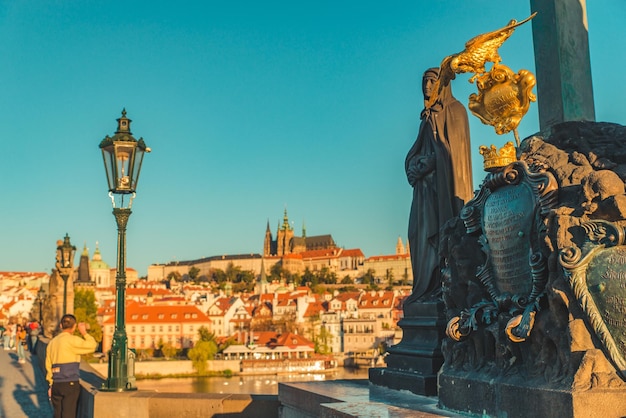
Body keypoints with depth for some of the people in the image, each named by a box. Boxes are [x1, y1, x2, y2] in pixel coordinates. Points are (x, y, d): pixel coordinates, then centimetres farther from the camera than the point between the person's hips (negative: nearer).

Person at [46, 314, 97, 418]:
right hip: (70, 384, -6)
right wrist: (84, 333, 2)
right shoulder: (72, 340, -11)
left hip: (56, 385, 6)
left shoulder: (52, 342, 10)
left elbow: (48, 365, 13)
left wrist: (51, 384, 19)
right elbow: (92, 346, -10)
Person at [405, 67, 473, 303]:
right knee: (425, 231, 0)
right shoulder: (428, 116, 21)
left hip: (446, 179, -7)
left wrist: (424, 163, -11)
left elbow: (453, 148, -10)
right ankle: (429, 287, 0)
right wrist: (417, 164, -3)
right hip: (427, 182, 7)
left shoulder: (454, 110, 0)